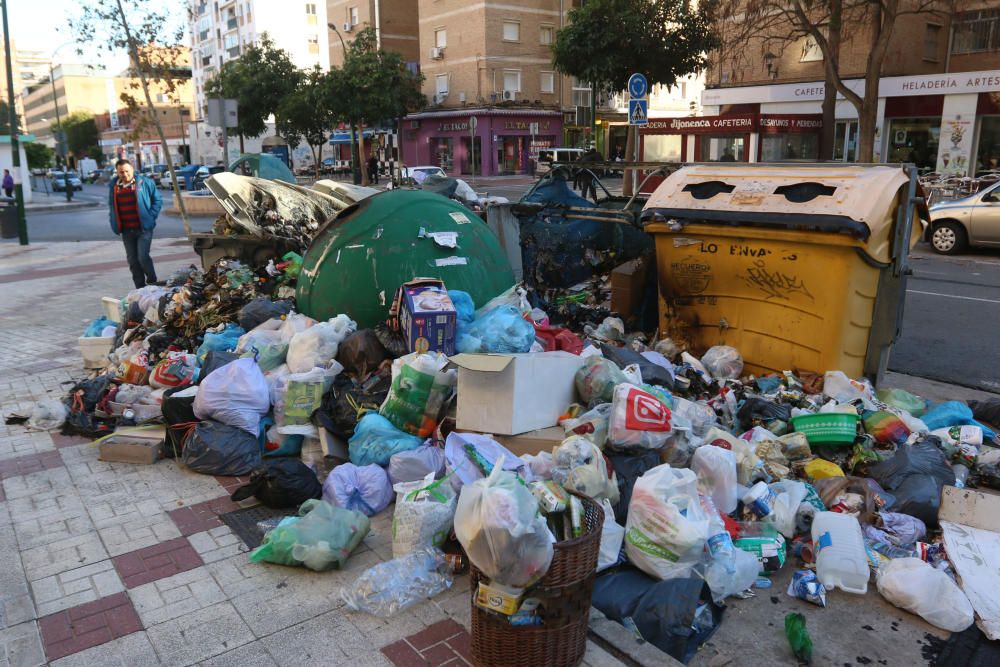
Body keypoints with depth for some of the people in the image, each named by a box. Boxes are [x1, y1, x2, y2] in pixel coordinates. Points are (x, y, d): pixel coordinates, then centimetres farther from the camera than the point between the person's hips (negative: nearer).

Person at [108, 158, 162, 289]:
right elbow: (111, 206, 22)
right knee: (132, 260, 7)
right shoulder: (113, 186, 9)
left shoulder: (144, 182, -3)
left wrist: (151, 217, -5)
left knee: (143, 257, -12)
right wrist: (115, 223, 12)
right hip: (126, 230, 4)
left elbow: (157, 200, 3)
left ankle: (152, 283, 12)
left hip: (144, 228, -4)